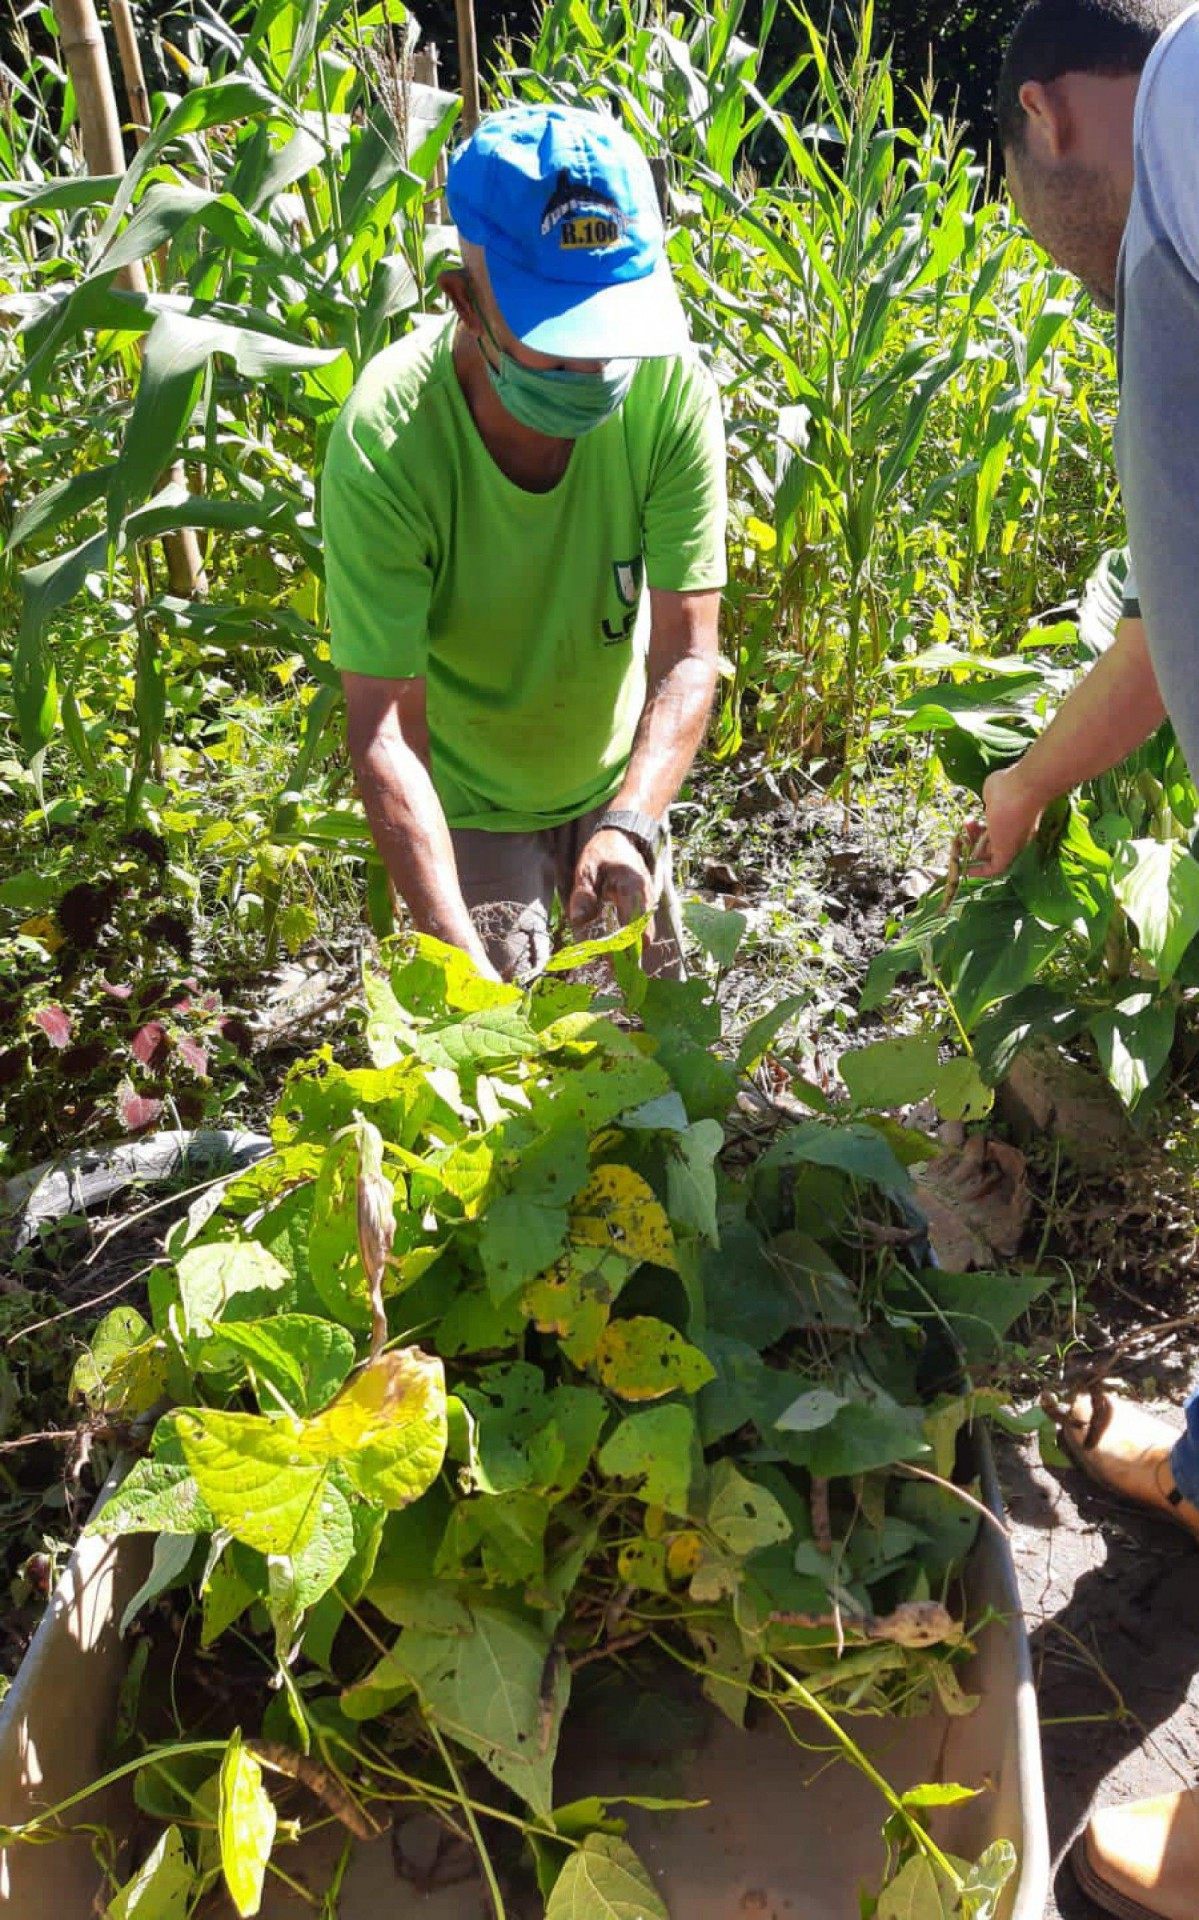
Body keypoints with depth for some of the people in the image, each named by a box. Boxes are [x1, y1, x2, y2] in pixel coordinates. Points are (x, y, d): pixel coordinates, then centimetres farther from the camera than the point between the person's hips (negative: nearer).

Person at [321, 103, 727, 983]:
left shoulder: (671, 390, -25)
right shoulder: (386, 443, -32)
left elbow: (688, 650, -23)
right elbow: (384, 727, -32)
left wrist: (630, 824, -40)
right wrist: (459, 955, -42)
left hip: (618, 776, 3)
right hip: (465, 801, -3)